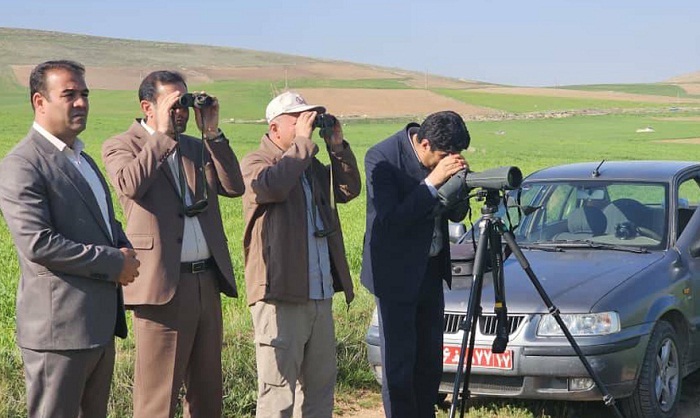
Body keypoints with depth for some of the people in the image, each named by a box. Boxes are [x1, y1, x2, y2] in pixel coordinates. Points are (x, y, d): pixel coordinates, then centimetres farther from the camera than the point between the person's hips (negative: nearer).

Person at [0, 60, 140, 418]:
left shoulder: (83, 159, 18)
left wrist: (126, 252, 3)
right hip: (59, 329, -9)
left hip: (101, 325, 9)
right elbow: (37, 244, -22)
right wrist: (114, 263, -17)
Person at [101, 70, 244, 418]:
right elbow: (130, 184, -22)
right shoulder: (121, 146, -1)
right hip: (163, 285, -6)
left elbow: (234, 187, 4)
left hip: (207, 282, 6)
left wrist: (212, 132, -1)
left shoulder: (197, 146, 16)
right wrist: (162, 134, -16)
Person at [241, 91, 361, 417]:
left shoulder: (312, 165, 19)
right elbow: (272, 185, -24)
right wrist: (303, 142, -16)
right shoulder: (255, 163, -4)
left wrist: (337, 146, 5)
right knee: (278, 390, -7)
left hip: (320, 295, 8)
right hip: (281, 296, -8)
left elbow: (349, 190, 15)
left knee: (321, 385, 13)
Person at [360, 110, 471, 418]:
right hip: (396, 274, -6)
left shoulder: (440, 160, 0)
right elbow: (390, 221, -24)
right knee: (399, 365, -4)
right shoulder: (381, 158, -19)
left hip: (431, 269, 7)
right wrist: (432, 182, -29)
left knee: (430, 362, 12)